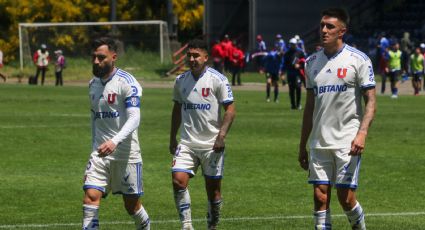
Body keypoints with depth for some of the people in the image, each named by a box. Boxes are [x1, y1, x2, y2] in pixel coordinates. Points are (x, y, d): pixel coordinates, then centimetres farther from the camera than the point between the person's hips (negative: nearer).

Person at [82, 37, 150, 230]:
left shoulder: (127, 82, -10)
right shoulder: (93, 85, 12)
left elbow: (134, 119, -20)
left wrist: (115, 141, -34)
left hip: (126, 153, -5)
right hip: (100, 152, 5)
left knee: (132, 205, 7)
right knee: (91, 196, -15)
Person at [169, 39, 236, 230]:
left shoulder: (218, 79, -7)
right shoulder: (181, 81, 7)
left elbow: (230, 110, -8)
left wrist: (221, 136, -17)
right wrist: (172, 138, 17)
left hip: (212, 144, -3)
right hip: (187, 143, 3)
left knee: (213, 189, 4)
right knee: (178, 180, -15)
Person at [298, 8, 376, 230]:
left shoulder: (358, 60, -4)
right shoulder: (312, 62, 11)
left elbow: (370, 101, -6)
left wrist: (362, 133, -20)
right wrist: (302, 146, 15)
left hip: (347, 142, -4)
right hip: (319, 143, 4)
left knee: (346, 198, -6)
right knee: (320, 197, 0)